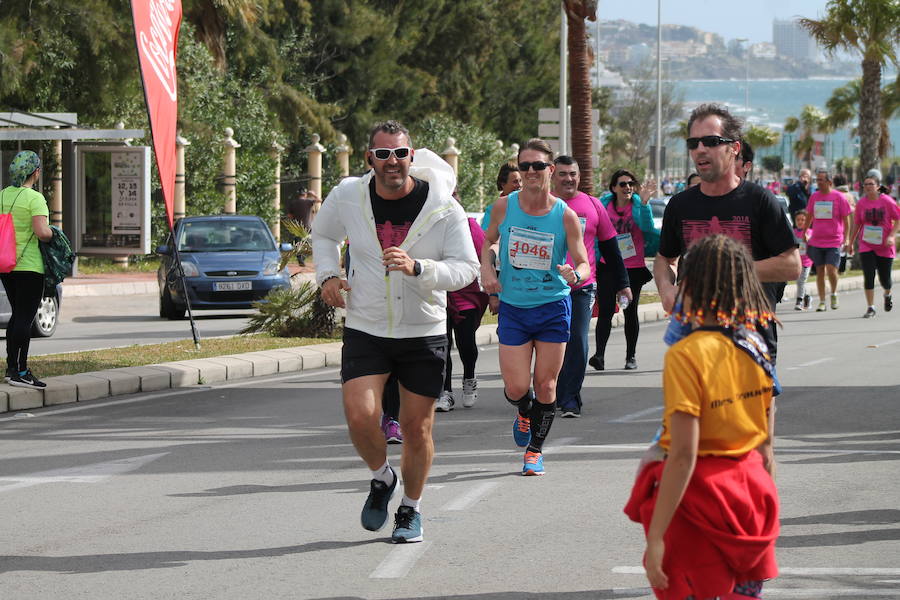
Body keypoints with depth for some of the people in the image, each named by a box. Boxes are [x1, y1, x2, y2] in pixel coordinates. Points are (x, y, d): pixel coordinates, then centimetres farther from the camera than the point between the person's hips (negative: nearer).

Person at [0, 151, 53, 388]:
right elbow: (42, 233, -23)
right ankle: (20, 372, -5)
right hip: (28, 265, -7)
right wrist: (52, 233, -3)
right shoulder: (34, 198, -15)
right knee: (25, 317, -4)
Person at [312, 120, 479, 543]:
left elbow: (466, 267, -10)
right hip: (365, 330, 1)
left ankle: (411, 509, 29)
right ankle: (381, 477, 16)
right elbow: (323, 235, 18)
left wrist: (416, 267, -26)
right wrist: (327, 274, -1)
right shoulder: (347, 197, -4)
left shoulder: (442, 207, -10)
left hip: (424, 334, -1)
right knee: (360, 417, -16)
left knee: (417, 428, 5)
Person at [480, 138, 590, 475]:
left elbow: (584, 264, -4)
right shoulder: (504, 207, -4)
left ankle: (535, 450, 21)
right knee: (516, 388, -5)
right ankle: (525, 412, 31)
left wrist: (575, 275, -27)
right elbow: (489, 241, 15)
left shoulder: (565, 216, -8)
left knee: (545, 385, 3)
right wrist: (486, 269, -3)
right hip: (513, 308, 1)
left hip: (554, 308, -1)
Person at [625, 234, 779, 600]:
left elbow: (683, 456, -21)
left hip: (701, 490, -6)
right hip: (752, 490, 6)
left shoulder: (686, 356, -18)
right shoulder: (756, 348, 1)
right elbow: (766, 444, 8)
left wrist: (655, 537, -19)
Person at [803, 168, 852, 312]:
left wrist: (846, 239, -6)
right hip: (816, 241, 4)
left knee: (831, 270, -12)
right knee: (819, 271, 6)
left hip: (834, 242, -4)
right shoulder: (814, 196, 8)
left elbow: (846, 220, -1)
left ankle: (834, 294, 15)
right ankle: (822, 302, 13)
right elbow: (809, 217, 19)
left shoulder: (839, 197, -4)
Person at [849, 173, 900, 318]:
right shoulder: (861, 203, -1)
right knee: (868, 276, -10)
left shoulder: (887, 201, -9)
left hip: (885, 246, -1)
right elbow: (857, 224, 8)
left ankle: (887, 295, 41)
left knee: (884, 279, 6)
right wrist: (851, 242, 9)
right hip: (866, 246, 1)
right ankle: (870, 308, -3)